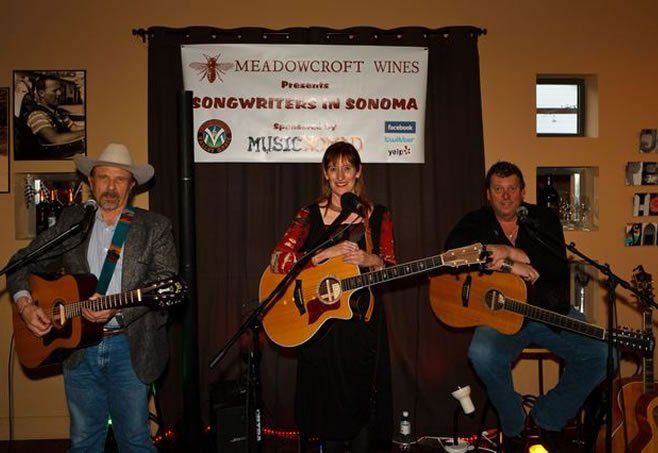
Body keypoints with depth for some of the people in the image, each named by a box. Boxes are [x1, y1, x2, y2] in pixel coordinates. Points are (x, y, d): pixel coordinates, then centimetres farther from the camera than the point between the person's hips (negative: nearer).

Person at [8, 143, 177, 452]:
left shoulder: (155, 227, 0)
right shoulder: (71, 221, 9)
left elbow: (166, 281, -12)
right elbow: (22, 262, 14)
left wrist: (116, 308, -24)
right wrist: (24, 304, -4)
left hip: (129, 346, -2)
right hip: (78, 346, 3)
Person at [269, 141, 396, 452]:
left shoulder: (378, 216, 5)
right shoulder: (310, 215, 1)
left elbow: (391, 268, 7)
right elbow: (278, 260, -11)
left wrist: (372, 260, -14)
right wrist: (327, 253, -18)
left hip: (364, 321, 1)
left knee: (364, 401, 5)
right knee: (327, 402, 6)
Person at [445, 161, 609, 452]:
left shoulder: (544, 219, 8)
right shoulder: (475, 223, 6)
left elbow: (559, 267, -9)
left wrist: (509, 252, -19)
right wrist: (511, 267, -20)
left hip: (550, 311, 3)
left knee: (601, 354, -16)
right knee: (483, 355, -32)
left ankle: (548, 419, 7)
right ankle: (514, 428, -3)